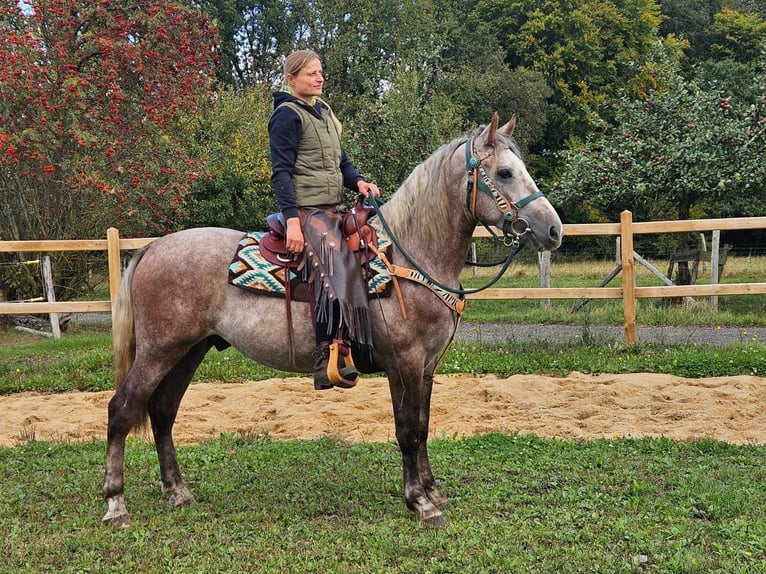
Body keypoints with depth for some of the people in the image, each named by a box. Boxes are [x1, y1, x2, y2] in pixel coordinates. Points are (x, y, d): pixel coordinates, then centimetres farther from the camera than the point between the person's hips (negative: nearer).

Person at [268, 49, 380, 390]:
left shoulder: (323, 112, 19)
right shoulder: (288, 116, -7)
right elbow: (281, 171, -14)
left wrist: (358, 181, 3)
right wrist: (292, 220, -23)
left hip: (335, 209, 10)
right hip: (307, 211, -10)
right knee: (336, 271, -27)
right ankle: (328, 361, -29)